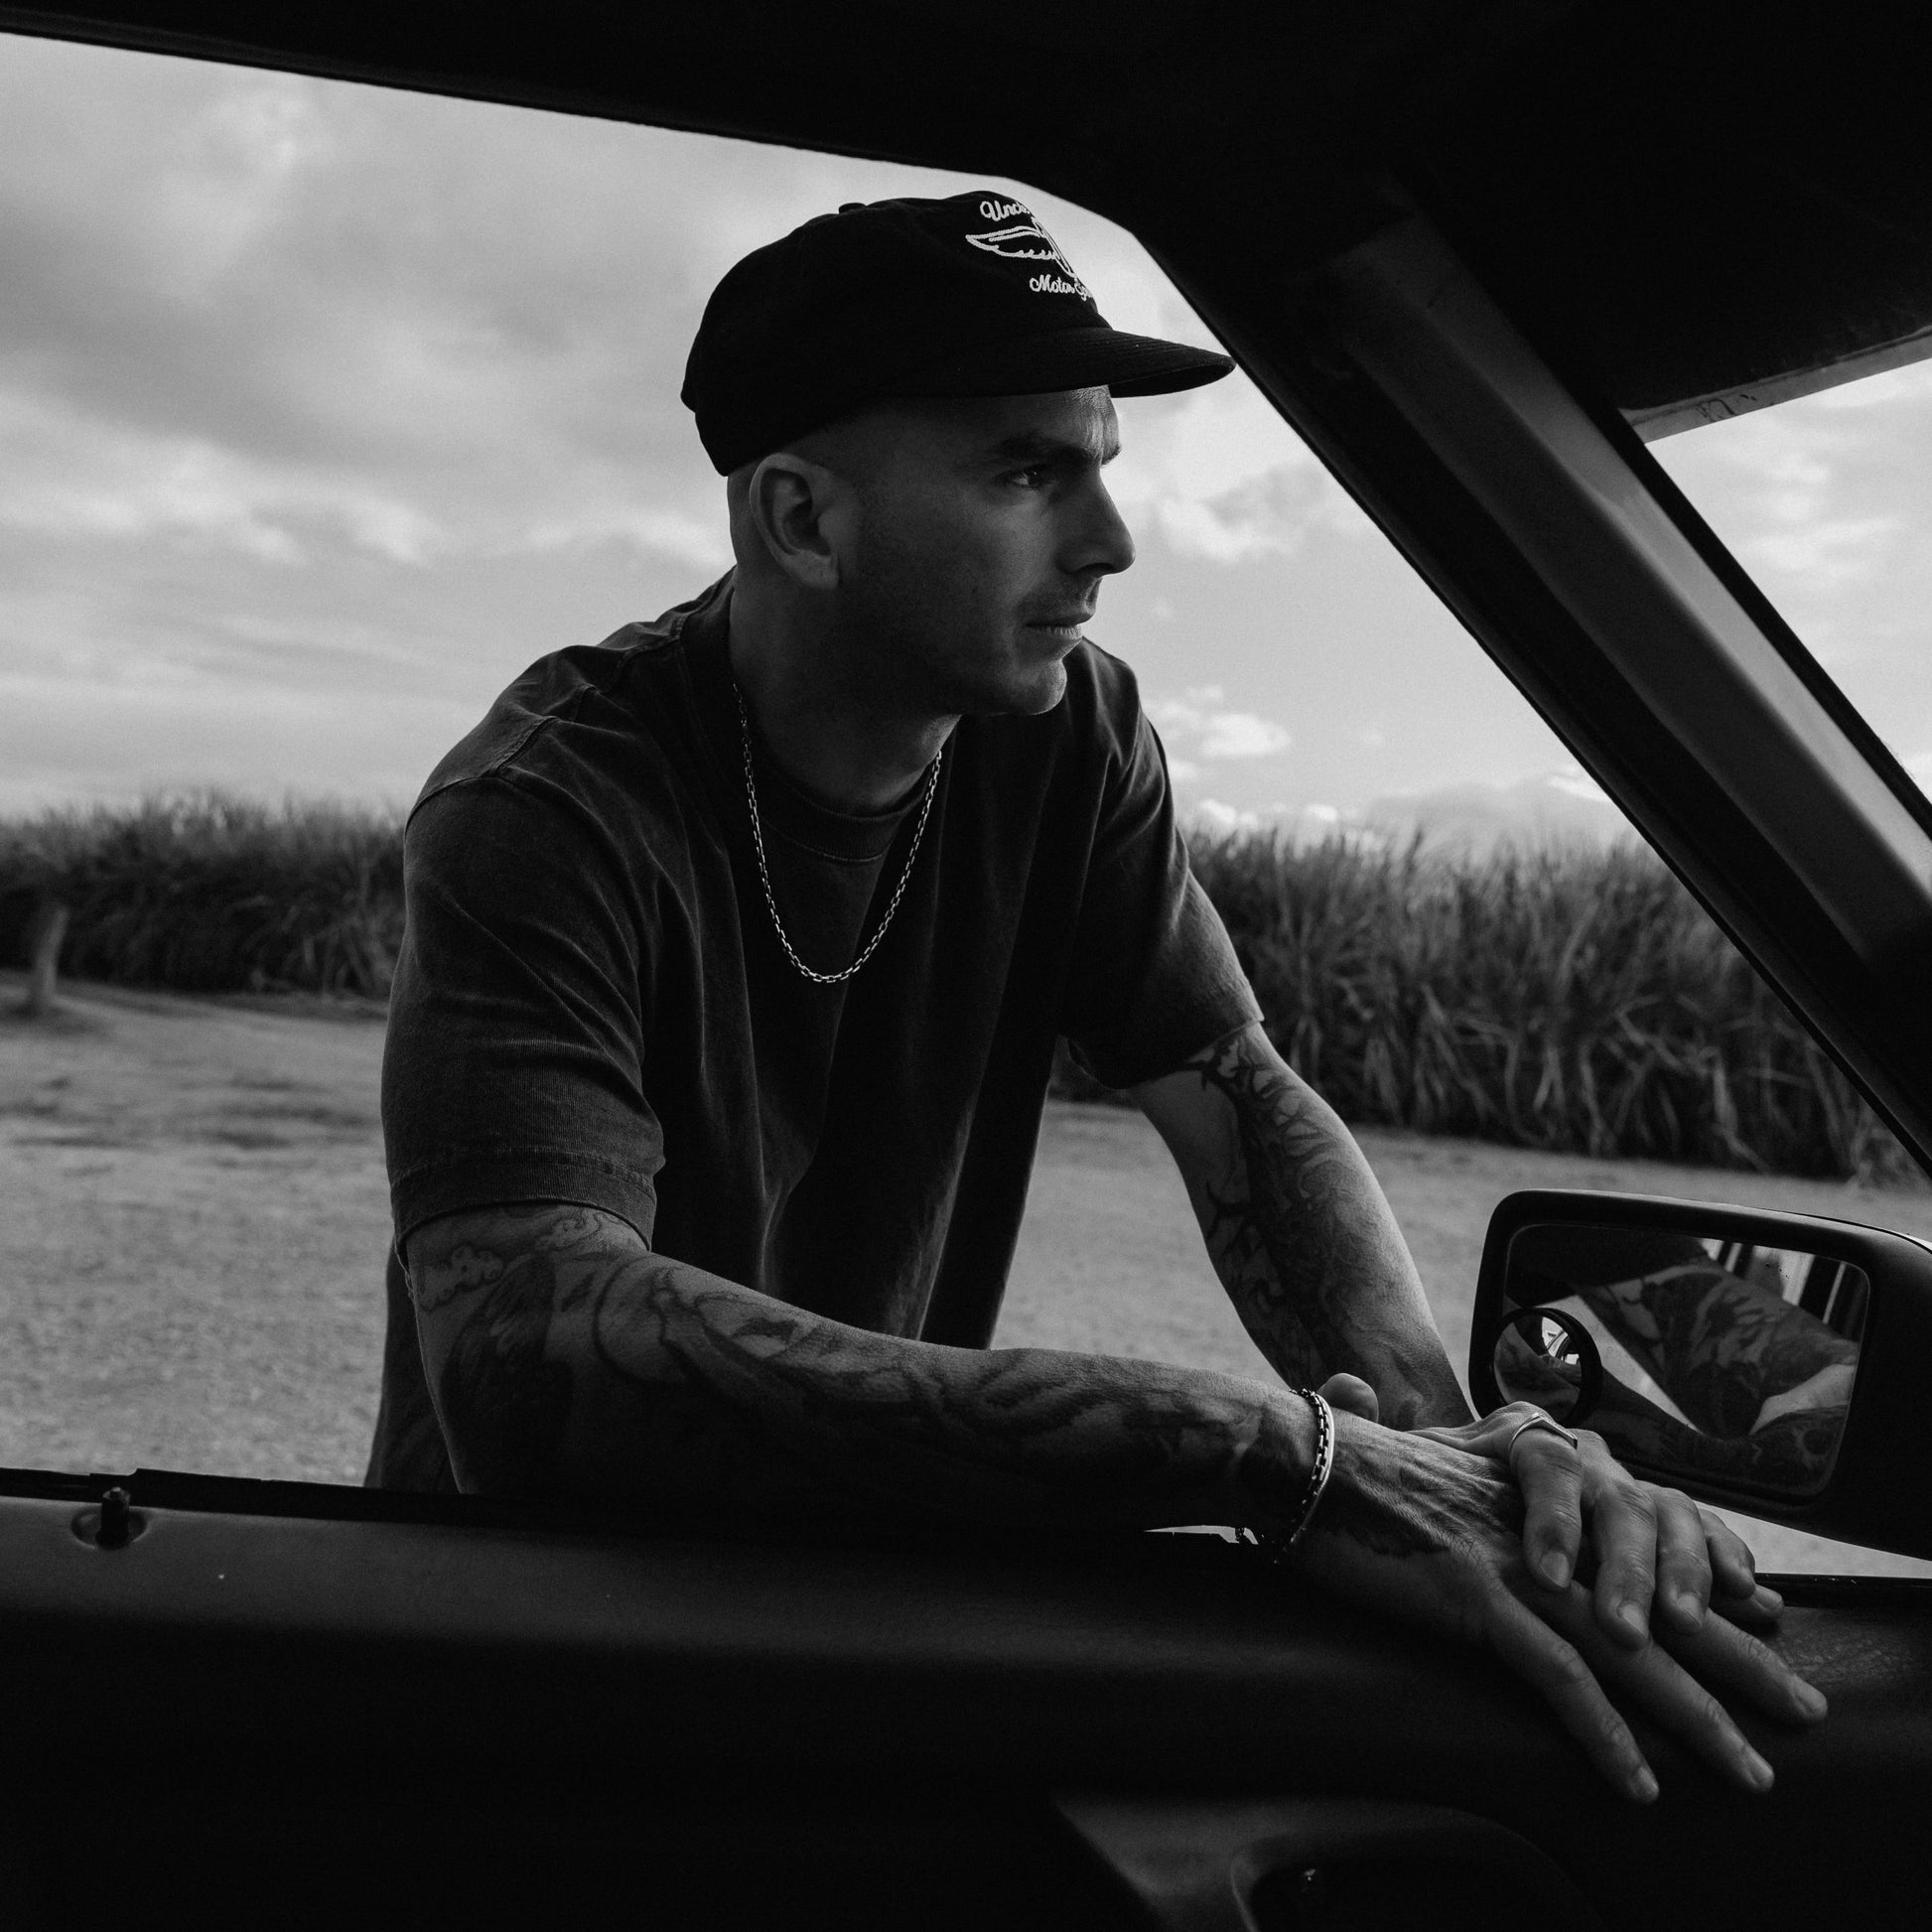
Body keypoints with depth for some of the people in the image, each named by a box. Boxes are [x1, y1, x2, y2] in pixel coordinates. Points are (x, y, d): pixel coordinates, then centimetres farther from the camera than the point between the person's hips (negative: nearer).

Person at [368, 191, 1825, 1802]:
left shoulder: (1071, 735, -7)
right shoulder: (547, 814, -24)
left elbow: (1242, 1102, -6)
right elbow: (538, 1360, -37)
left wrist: (1444, 1443, -27)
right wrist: (1279, 1453, -43)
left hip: (866, 1565, 4)